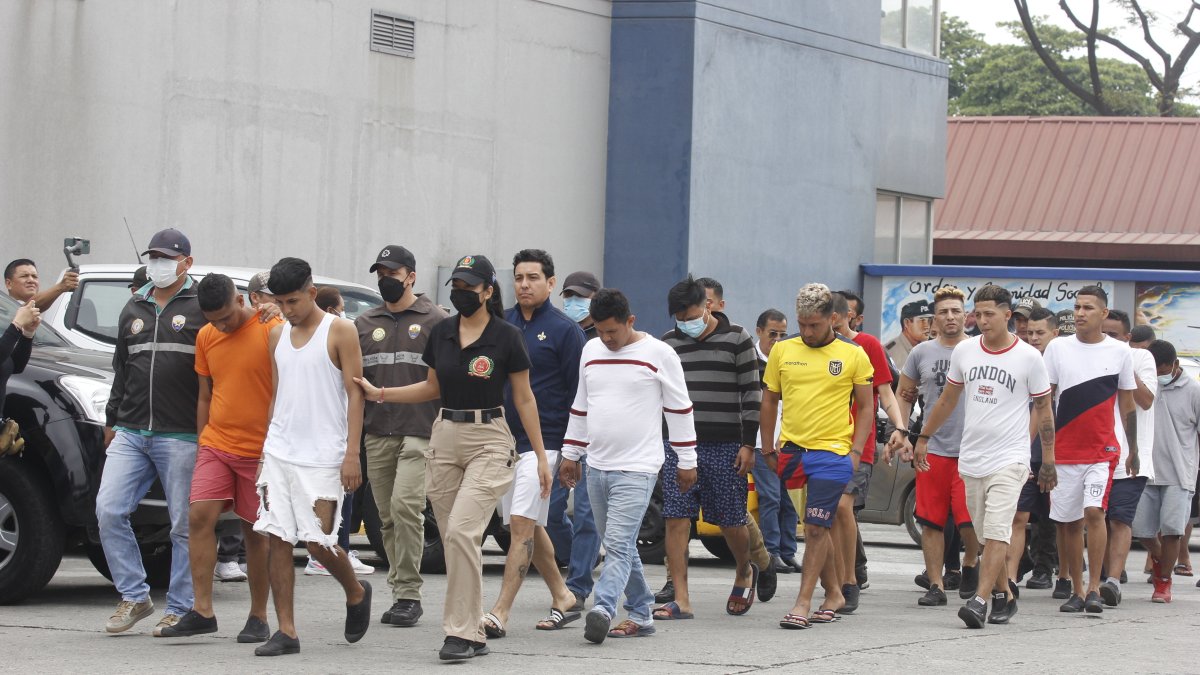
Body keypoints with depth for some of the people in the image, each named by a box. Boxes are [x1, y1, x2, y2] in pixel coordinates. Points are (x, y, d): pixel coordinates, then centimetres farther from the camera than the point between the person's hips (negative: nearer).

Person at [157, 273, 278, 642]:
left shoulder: (272, 331, -9)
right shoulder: (206, 337, 8)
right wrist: (201, 444, 15)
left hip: (259, 451, -4)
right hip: (216, 445, 4)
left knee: (255, 532, 2)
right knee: (199, 516, -11)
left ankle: (259, 618, 13)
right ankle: (202, 610, -8)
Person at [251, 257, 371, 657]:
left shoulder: (340, 332, -4)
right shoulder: (278, 336, 13)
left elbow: (355, 393, -6)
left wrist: (352, 454, -13)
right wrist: (266, 450, 14)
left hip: (322, 456, -5)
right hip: (279, 452, 5)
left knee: (317, 541, -8)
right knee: (277, 539, -2)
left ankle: (356, 594, 21)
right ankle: (286, 631, 1)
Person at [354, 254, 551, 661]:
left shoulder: (505, 337, -6)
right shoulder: (441, 333, 8)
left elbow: (524, 399, -2)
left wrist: (541, 456, -3)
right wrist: (380, 394, 11)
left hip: (489, 442, -6)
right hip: (445, 437, 6)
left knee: (462, 531, -20)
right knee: (455, 539, 6)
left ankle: (461, 632, -16)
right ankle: (474, 636, 14)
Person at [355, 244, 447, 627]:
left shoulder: (434, 322, 2)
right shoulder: (364, 325, 16)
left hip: (420, 433, -5)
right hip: (377, 434, 5)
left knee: (405, 506, -17)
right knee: (387, 518, 6)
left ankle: (409, 592, -12)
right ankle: (402, 592, 13)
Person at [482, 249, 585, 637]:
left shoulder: (564, 330, -3)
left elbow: (578, 392, -4)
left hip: (542, 441, -6)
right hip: (502, 440, 6)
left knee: (522, 524, -13)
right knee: (529, 527, 12)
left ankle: (500, 612, -19)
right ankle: (562, 598, 27)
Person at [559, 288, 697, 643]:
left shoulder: (659, 354, -6)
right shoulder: (591, 350, 11)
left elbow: (680, 409, -1)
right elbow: (580, 405, 20)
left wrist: (686, 461, 0)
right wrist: (571, 453, 21)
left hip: (637, 468, -6)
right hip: (597, 465, 6)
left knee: (618, 545, -16)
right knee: (619, 546, 10)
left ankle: (603, 609, -28)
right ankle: (640, 615, 17)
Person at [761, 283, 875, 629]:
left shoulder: (853, 355, 1)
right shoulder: (782, 351, 7)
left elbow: (865, 407, 6)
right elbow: (769, 401, 15)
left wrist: (856, 451, -4)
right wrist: (768, 449, 10)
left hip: (832, 452, -3)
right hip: (791, 450, 3)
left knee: (816, 527, -9)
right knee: (814, 527, 11)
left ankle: (803, 602, -6)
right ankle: (833, 593, 23)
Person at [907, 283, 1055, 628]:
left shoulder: (1028, 357, -4)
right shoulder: (964, 351, 7)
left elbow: (1044, 410, 3)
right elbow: (947, 400, 20)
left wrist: (1048, 461, 3)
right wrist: (923, 438, 21)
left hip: (1009, 459, -5)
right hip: (971, 458, 5)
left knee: (996, 532, -15)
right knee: (986, 535, 9)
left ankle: (980, 600, -22)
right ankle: (1004, 597, 22)